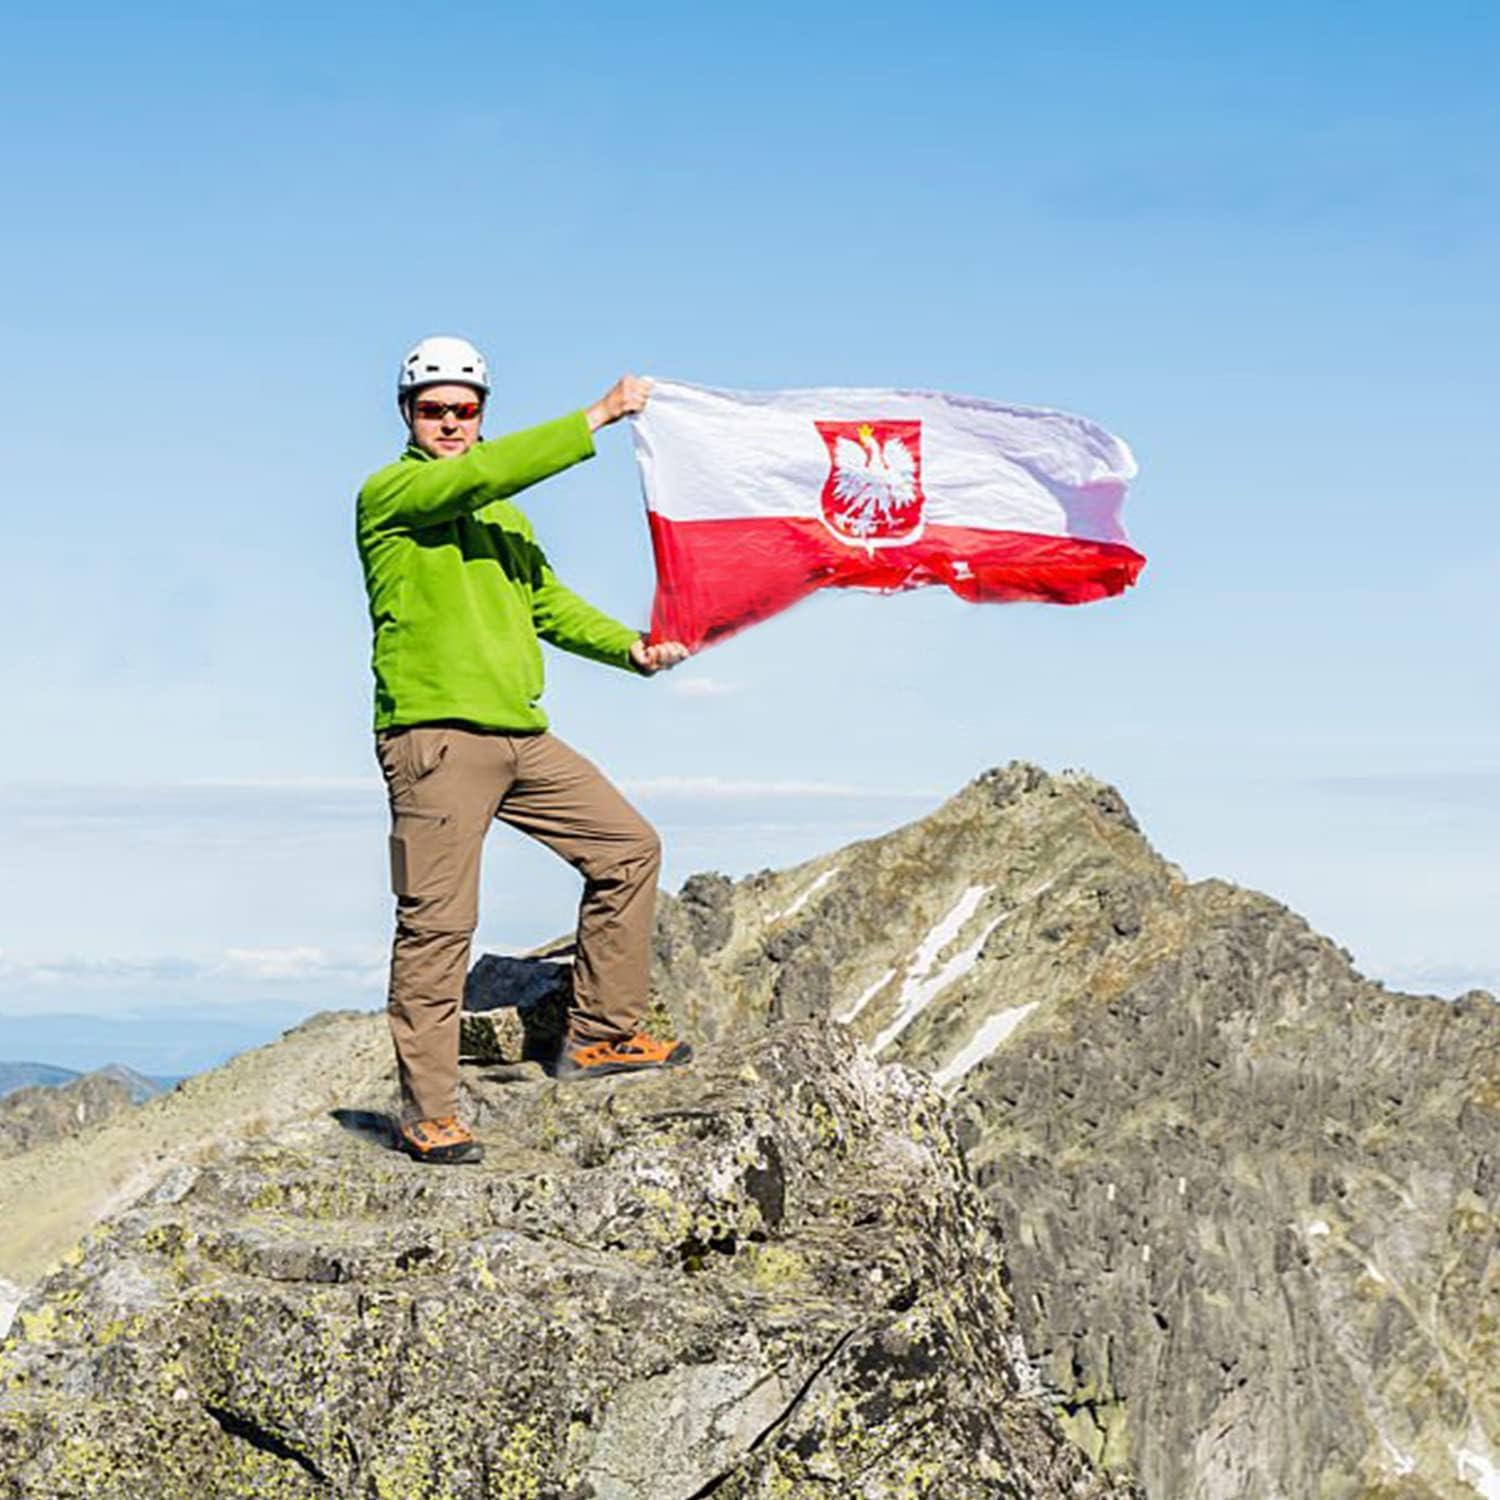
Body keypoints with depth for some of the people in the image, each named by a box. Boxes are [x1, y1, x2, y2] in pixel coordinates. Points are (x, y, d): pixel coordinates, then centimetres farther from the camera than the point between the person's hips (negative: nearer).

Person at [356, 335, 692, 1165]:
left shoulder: (503, 512, 23)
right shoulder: (388, 494, -2)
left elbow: (547, 603, 22)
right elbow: (482, 471, -18)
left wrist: (628, 646, 5)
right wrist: (596, 417, -17)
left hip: (521, 736, 8)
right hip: (435, 734, -8)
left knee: (629, 849, 8)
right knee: (437, 923, -7)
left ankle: (600, 1034, 17)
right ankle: (426, 1112, 1)